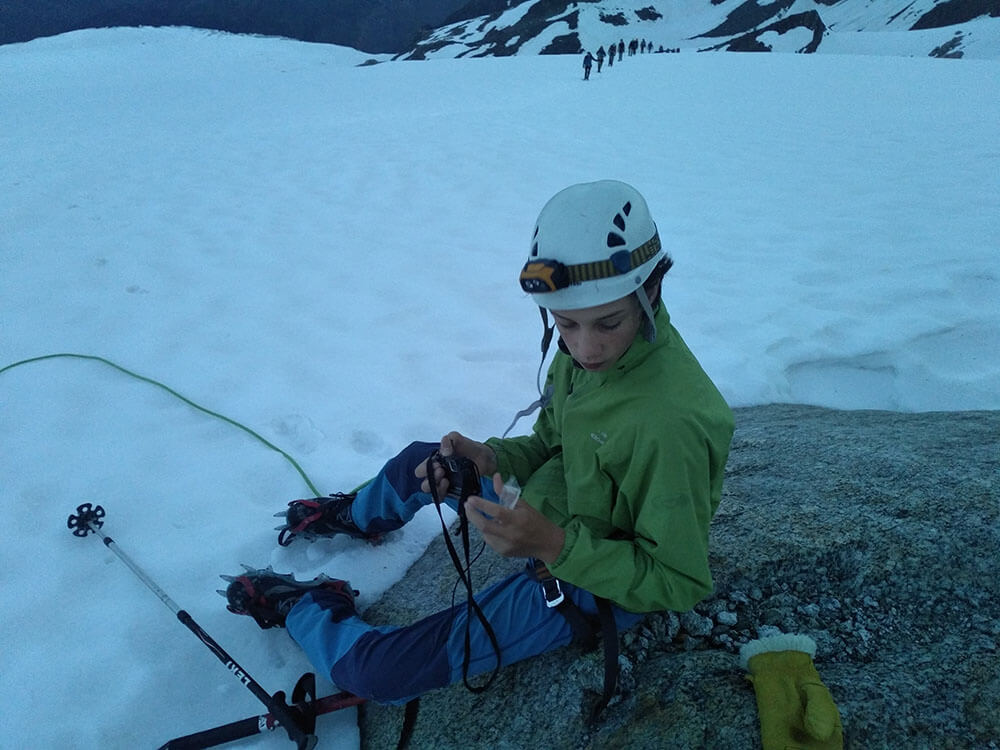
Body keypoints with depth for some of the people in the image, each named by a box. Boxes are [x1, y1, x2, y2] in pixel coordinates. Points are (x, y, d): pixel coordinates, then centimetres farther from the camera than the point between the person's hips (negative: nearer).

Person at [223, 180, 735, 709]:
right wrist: (493, 459, -19)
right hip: (552, 507, 7)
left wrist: (554, 545, -39)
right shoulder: (586, 349, -14)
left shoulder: (669, 421, -37)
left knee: (373, 670, -11)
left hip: (591, 586, -7)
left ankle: (296, 608, 22)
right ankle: (353, 516, 57)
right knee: (420, 462, 22)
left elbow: (680, 583, -28)